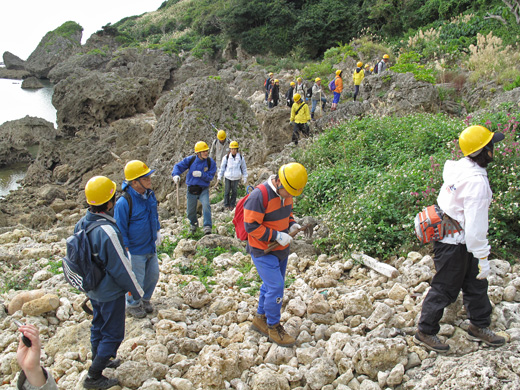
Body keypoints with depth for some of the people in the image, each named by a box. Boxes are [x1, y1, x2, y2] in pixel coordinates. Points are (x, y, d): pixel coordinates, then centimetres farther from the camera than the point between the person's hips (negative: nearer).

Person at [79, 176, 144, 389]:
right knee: (112, 334, 8)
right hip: (110, 293, -8)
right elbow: (121, 267, -25)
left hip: (92, 289, 8)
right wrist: (137, 291, -11)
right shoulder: (107, 231, -32)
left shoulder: (81, 224, -6)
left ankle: (99, 360, 46)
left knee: (98, 325, 27)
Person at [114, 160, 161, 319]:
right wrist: (126, 251, -16)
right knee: (136, 279, 9)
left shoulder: (150, 194, -3)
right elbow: (121, 230, -18)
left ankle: (145, 299, 43)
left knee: (153, 275, 18)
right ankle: (132, 304, 35)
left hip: (151, 246, 7)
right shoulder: (124, 202, -25)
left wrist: (157, 231, 17)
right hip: (136, 250, -7)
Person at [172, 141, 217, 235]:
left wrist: (201, 174, -26)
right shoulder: (190, 160, -5)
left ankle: (207, 227, -27)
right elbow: (178, 166, -1)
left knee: (206, 205, -29)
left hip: (203, 189, -2)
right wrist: (176, 174, -21)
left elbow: (210, 177, -9)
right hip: (191, 189, 2)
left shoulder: (210, 162, -7)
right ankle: (194, 224, 45)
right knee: (190, 211, 13)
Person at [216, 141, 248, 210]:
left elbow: (244, 168, 8)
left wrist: (245, 178, 8)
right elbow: (222, 167, 4)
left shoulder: (241, 157, -1)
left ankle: (232, 205, 22)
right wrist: (219, 177, 4)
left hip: (236, 177, 1)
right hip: (228, 177, -1)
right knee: (227, 191, 6)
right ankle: (226, 204, 20)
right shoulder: (226, 157, -4)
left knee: (234, 191, 9)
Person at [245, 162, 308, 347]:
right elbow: (251, 226, -25)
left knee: (272, 285, 18)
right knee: (276, 287, -10)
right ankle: (274, 328, 8)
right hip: (263, 251, -8)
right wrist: (276, 236, -27)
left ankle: (260, 320, 35)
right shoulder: (259, 195, -26)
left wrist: (292, 224, -4)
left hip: (280, 249, 9)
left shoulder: (285, 193, 0)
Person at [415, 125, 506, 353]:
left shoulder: (458, 168, 0)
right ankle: (425, 332, 23)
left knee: (476, 283, 21)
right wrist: (483, 258, -19)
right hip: (454, 245, -9)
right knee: (445, 290, 6)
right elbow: (475, 226, -27)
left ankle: (479, 327, 38)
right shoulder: (476, 182, -27)